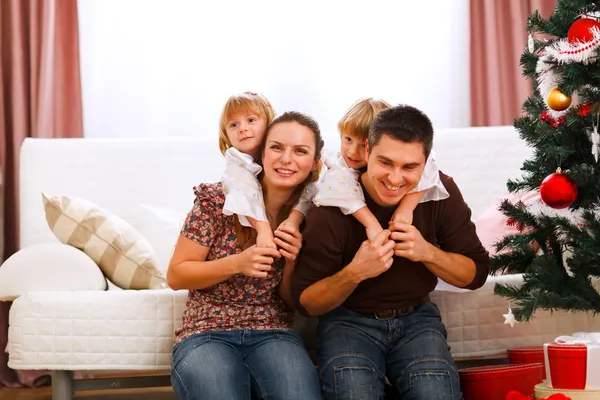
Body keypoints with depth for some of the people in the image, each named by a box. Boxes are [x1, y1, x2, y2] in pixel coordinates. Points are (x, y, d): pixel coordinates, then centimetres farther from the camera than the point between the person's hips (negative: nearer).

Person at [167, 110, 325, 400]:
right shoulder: (218, 200, -6)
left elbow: (293, 302, 10)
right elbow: (175, 276, -3)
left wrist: (292, 260, -12)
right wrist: (237, 264, -18)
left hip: (273, 335, 2)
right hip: (207, 334, -2)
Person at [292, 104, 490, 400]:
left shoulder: (441, 191, -10)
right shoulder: (333, 206, -19)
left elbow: (476, 273, -1)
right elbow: (305, 301, -12)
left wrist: (428, 253, -22)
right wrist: (353, 273, -32)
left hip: (416, 318, 2)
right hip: (348, 320, -2)